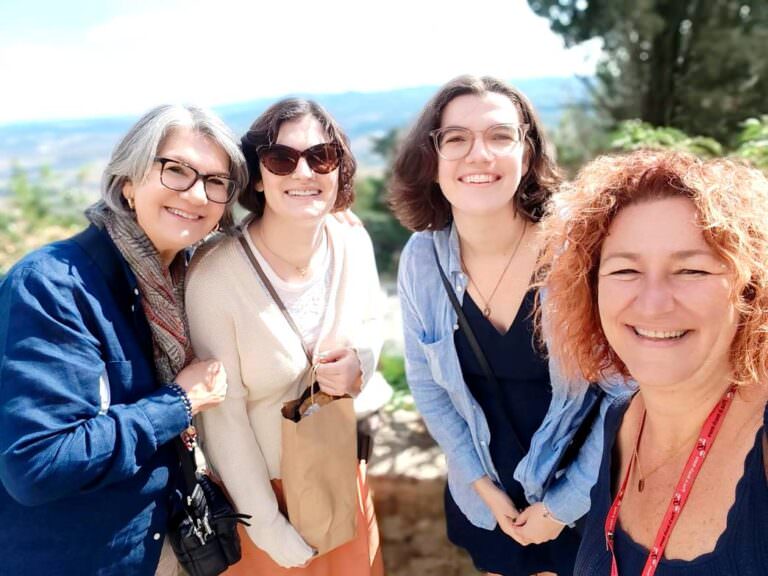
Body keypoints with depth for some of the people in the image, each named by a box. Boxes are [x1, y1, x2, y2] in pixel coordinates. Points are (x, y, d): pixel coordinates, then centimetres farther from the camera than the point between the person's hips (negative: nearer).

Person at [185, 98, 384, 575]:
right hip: (260, 483, -4)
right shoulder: (215, 275, -28)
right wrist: (268, 526, -14)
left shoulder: (353, 243, -14)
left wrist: (359, 362, -20)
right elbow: (223, 414, -20)